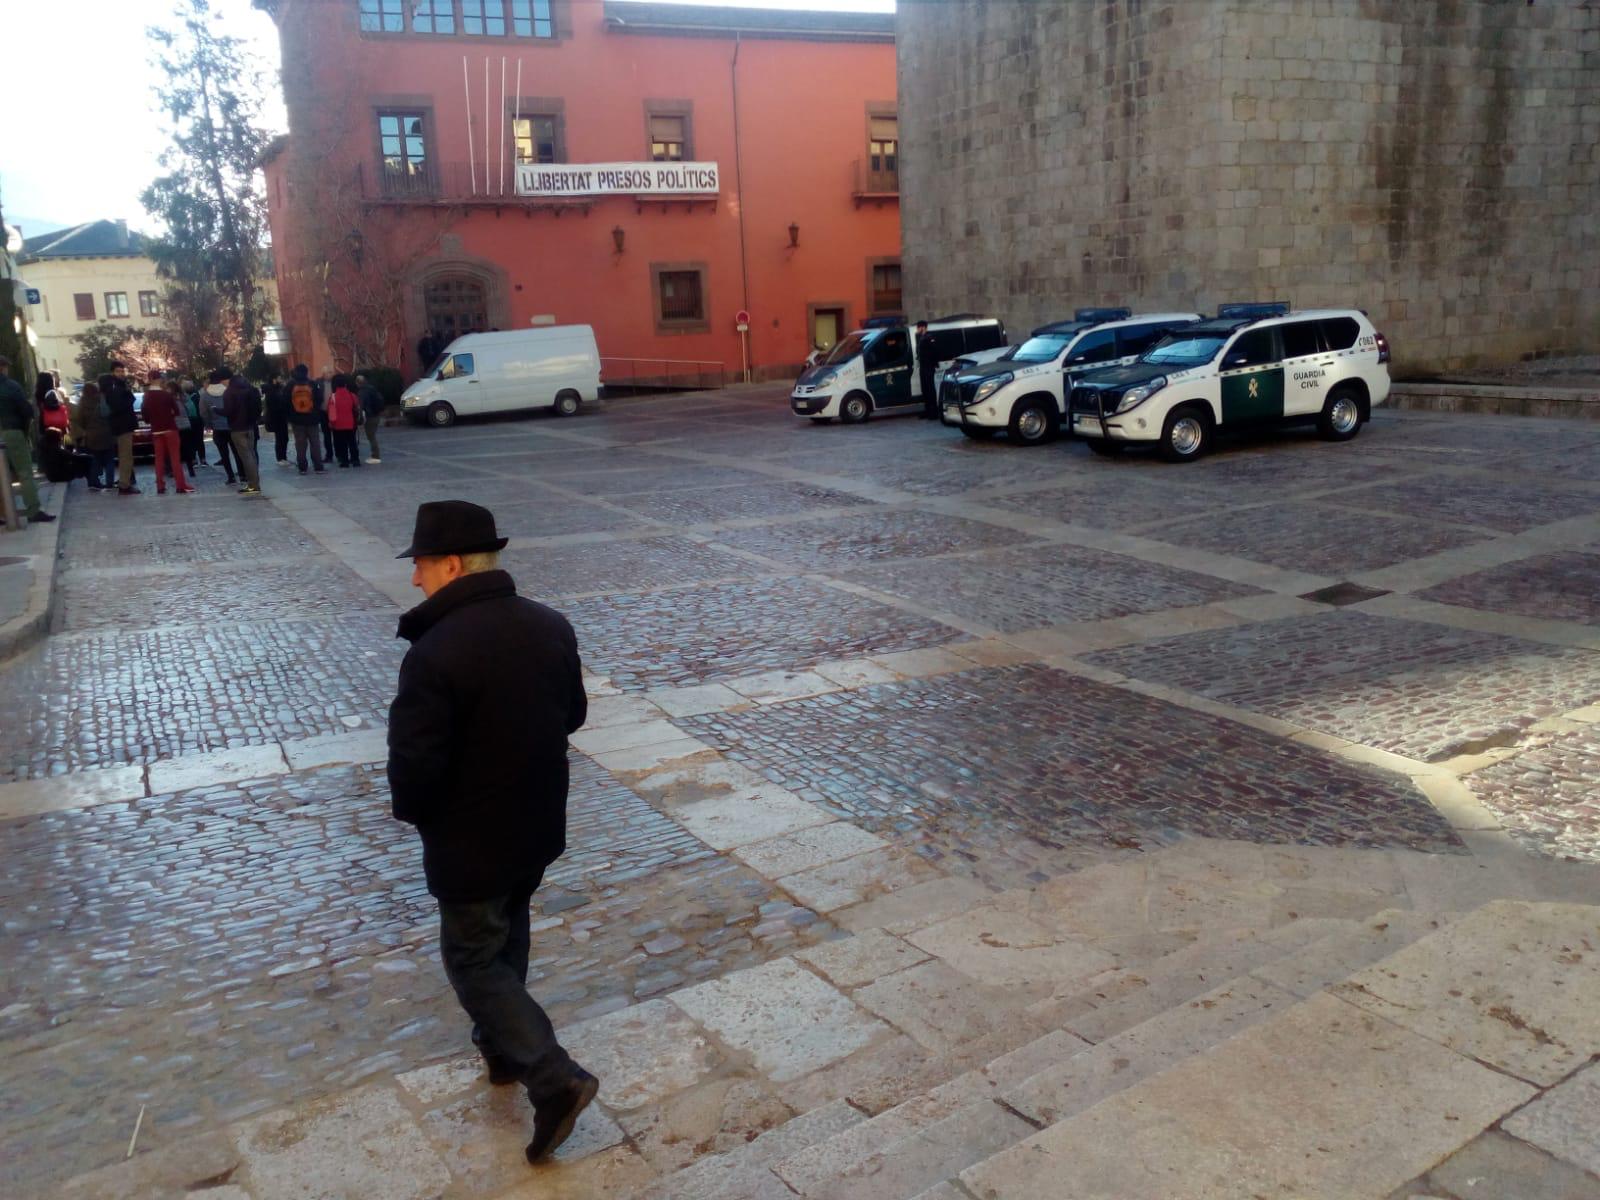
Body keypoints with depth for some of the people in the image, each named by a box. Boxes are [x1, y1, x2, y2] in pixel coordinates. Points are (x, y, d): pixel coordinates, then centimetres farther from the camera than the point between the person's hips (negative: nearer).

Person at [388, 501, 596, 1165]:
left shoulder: (435, 652, -27)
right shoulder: (551, 625, -5)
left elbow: (414, 764, -23)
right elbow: (573, 713, 7)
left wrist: (411, 811, -3)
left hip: (473, 841, -7)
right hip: (540, 825, 7)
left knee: (473, 959, 11)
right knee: (508, 935, 27)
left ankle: (555, 1078, 4)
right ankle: (503, 1048, 44)